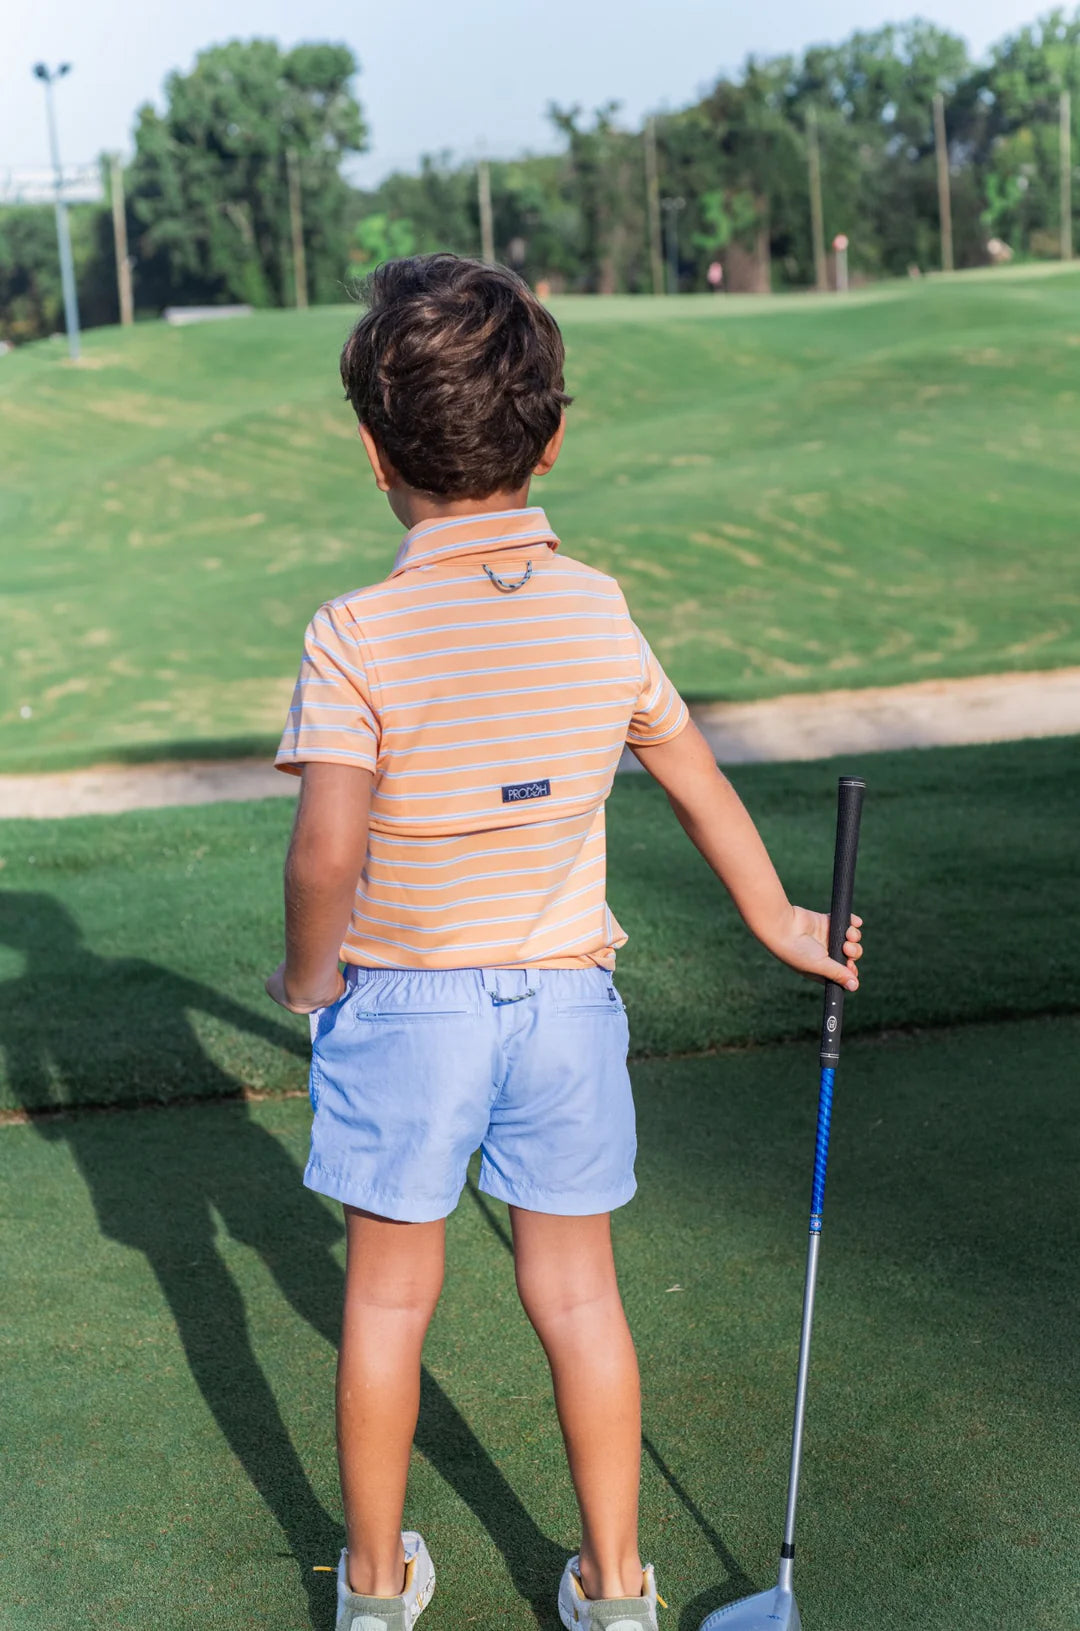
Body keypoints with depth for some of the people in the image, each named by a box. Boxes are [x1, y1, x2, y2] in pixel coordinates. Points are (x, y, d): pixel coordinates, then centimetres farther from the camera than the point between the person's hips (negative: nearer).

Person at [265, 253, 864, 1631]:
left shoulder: (356, 636, -16)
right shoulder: (599, 611, -3)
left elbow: (326, 853, -24)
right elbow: (698, 785, 8)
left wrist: (305, 975, -4)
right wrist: (774, 919, 22)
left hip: (403, 999, -2)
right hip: (565, 994, 3)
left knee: (389, 1297, 13)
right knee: (577, 1292, 14)